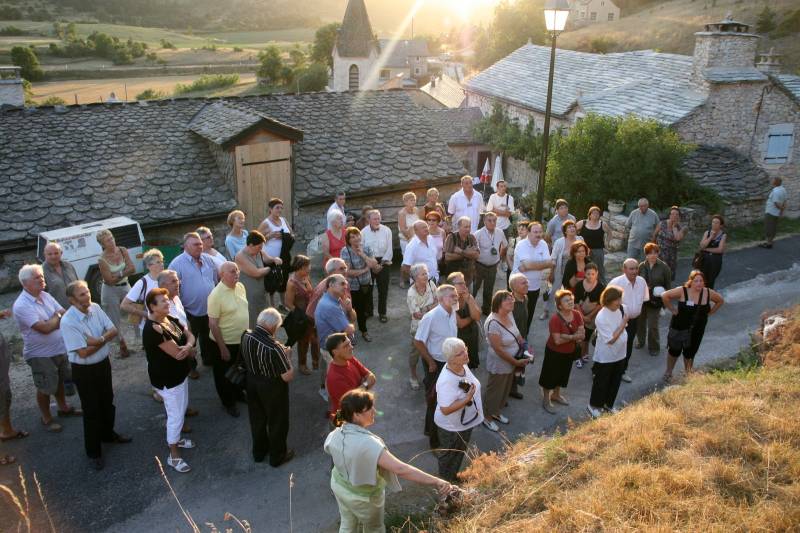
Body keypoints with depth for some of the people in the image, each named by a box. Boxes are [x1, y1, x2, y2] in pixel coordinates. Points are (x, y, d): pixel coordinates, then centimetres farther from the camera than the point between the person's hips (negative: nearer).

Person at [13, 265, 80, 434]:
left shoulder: (46, 296, -1)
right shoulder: (21, 306, -24)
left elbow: (65, 315, 1)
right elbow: (44, 328, -28)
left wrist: (51, 323, -18)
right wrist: (57, 317, -11)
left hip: (60, 348, 7)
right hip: (40, 355, -7)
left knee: (59, 380, 24)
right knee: (45, 388, 9)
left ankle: (63, 408, 44)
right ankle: (46, 418, 27)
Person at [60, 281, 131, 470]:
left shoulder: (95, 308, -8)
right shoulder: (68, 322, -27)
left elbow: (113, 330, -3)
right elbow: (83, 352, -27)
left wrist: (98, 339, -23)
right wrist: (105, 339, -16)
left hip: (103, 363, 6)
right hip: (84, 370, -6)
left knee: (107, 402, 23)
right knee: (91, 410, 6)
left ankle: (108, 434, 48)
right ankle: (93, 452, 23)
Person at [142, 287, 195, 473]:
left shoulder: (170, 319, 0)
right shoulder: (153, 329, -29)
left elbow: (190, 335, 1)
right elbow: (177, 353, -30)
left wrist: (187, 347, -21)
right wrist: (190, 350, -9)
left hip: (180, 374, 9)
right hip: (168, 379, -9)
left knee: (182, 408, 25)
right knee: (176, 415, 2)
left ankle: (175, 438, 47)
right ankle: (174, 456, 19)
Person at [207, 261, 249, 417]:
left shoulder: (240, 287, -3)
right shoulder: (216, 295, -24)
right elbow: (213, 324, -21)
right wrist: (222, 348, -19)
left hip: (242, 339, 7)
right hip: (225, 342, -7)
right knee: (224, 374, 14)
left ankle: (237, 393, 49)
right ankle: (228, 402, 34)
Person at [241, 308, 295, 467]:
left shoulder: (246, 336, -14)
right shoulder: (274, 348, -34)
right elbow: (288, 376, -28)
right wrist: (286, 356, -12)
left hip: (252, 382, 6)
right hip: (272, 388, -6)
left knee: (257, 418, 26)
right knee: (277, 422, 18)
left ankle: (259, 451, 47)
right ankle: (277, 456, 37)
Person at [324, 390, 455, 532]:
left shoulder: (335, 435, -18)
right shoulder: (368, 443, -41)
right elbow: (400, 469, -49)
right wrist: (436, 481, -52)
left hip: (339, 487, 6)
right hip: (364, 496, -6)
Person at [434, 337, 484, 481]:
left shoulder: (462, 366, -11)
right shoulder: (446, 381, -38)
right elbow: (445, 410, -35)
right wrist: (467, 399, -37)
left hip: (466, 422, 8)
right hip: (451, 428, -8)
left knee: (460, 453, 29)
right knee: (449, 456, 19)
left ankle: (454, 476, 53)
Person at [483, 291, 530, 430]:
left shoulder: (509, 314, -6)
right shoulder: (493, 323, -32)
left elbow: (516, 332, 12)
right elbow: (498, 349, -28)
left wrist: (524, 345, -3)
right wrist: (516, 362, -20)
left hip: (511, 361, 8)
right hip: (499, 364, -8)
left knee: (505, 389, 25)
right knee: (494, 391, 12)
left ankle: (496, 412, 47)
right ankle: (486, 417, 34)